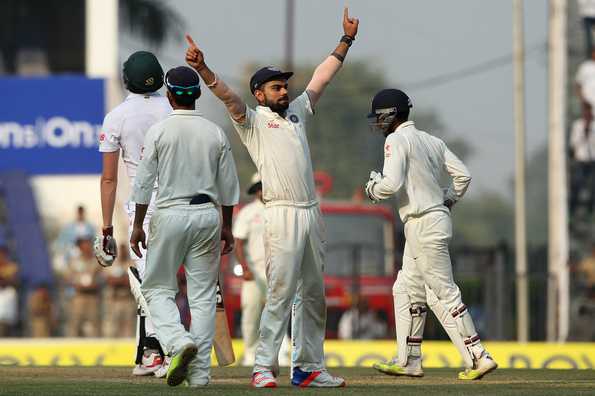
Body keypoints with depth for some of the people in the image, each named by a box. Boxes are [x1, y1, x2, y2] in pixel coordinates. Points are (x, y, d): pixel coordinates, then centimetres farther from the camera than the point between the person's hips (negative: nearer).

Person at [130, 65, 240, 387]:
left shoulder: (159, 131, -6)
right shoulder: (215, 133, 4)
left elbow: (144, 182, -6)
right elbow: (229, 186, 8)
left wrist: (138, 225, 0)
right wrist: (227, 226, 17)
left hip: (170, 215, -3)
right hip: (207, 215, 3)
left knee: (158, 288, 8)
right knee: (203, 294, 7)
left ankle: (180, 342, -17)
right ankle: (199, 370, 4)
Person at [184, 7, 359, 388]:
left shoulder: (298, 111, 19)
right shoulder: (252, 121, 1)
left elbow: (323, 76, 24)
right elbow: (227, 94, -15)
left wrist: (346, 41, 23)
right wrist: (202, 68, -31)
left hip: (312, 213, 7)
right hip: (283, 214, -7)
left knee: (314, 294, 7)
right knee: (280, 292, -12)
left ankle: (309, 367, 12)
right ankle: (265, 367, -12)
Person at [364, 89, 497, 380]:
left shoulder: (397, 140, -11)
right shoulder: (432, 140, 14)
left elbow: (392, 184, -22)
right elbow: (463, 175, 12)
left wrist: (373, 188, -2)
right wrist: (447, 202, 18)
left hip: (424, 225, -9)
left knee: (443, 293, -8)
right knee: (406, 290, 15)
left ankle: (478, 358, -9)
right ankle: (408, 361, 17)